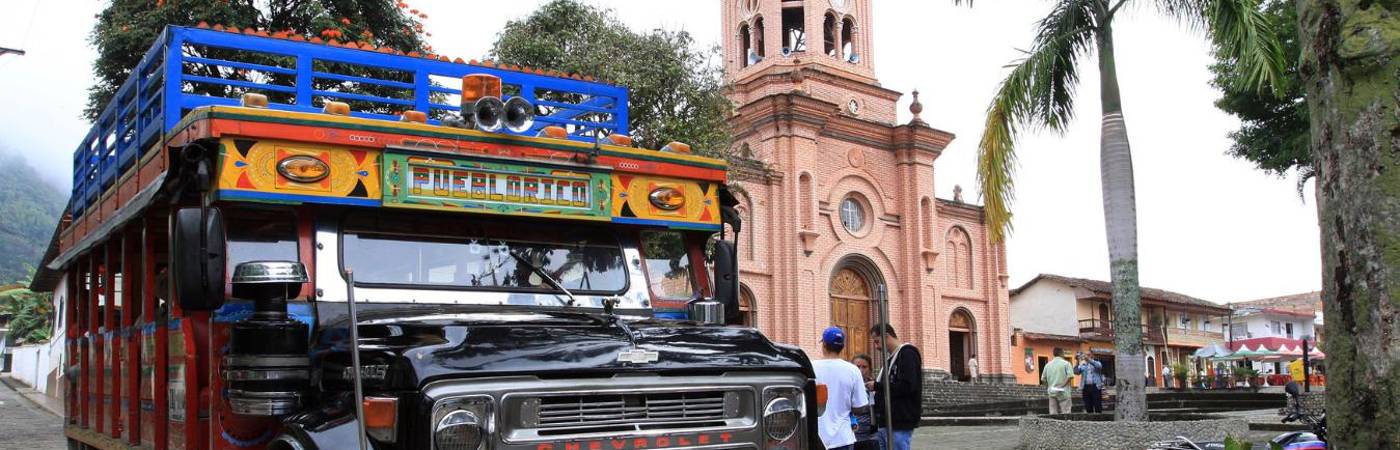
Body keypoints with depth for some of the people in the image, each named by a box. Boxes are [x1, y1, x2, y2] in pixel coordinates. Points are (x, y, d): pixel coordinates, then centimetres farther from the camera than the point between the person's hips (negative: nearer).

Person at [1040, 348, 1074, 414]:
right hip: (1063, 393, -4)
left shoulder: (1048, 365, 8)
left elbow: (1043, 379, 9)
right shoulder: (1066, 363, -4)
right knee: (1065, 414, -3)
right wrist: (1062, 386, -11)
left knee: (1053, 413, 4)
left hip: (1052, 392, 4)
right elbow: (1070, 376, -16)